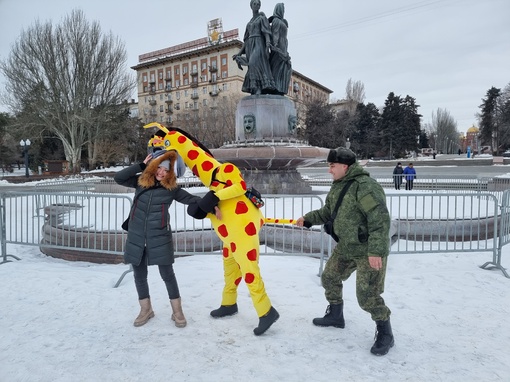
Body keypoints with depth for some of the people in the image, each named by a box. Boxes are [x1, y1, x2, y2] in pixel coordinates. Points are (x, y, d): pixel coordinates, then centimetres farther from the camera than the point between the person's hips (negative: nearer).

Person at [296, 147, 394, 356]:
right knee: (329, 278, 19)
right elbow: (327, 212, 18)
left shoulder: (365, 186, -24)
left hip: (369, 252, -9)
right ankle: (335, 315, 40)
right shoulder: (338, 186, 7)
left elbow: (380, 220, -28)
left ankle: (385, 333, 17)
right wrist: (307, 219, 8)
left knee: (367, 295, -7)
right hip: (344, 248, 10)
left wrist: (375, 251, -31)